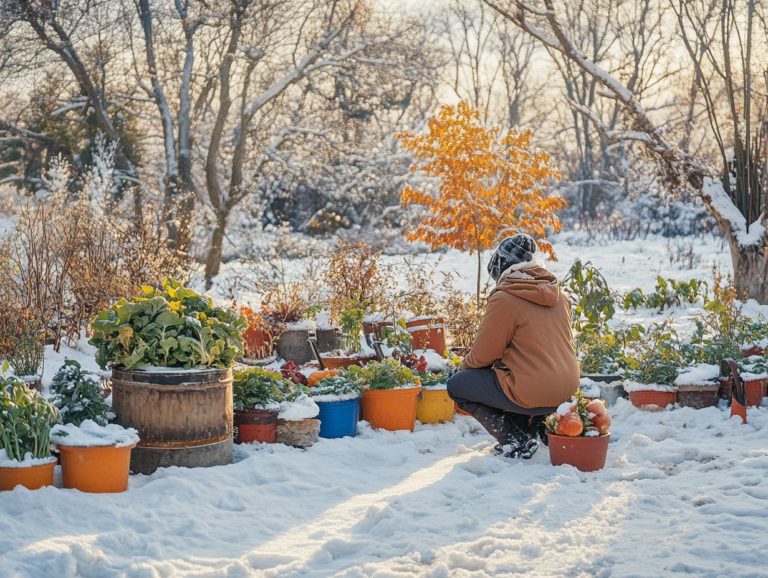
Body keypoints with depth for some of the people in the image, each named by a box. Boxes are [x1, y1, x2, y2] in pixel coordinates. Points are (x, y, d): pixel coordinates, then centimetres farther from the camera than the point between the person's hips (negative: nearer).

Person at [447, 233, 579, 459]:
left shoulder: (504, 299, -14)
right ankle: (537, 425, 14)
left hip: (532, 393, -8)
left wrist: (465, 367, 14)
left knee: (456, 385, 9)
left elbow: (483, 354, -8)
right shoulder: (558, 294, 9)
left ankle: (515, 441, 0)